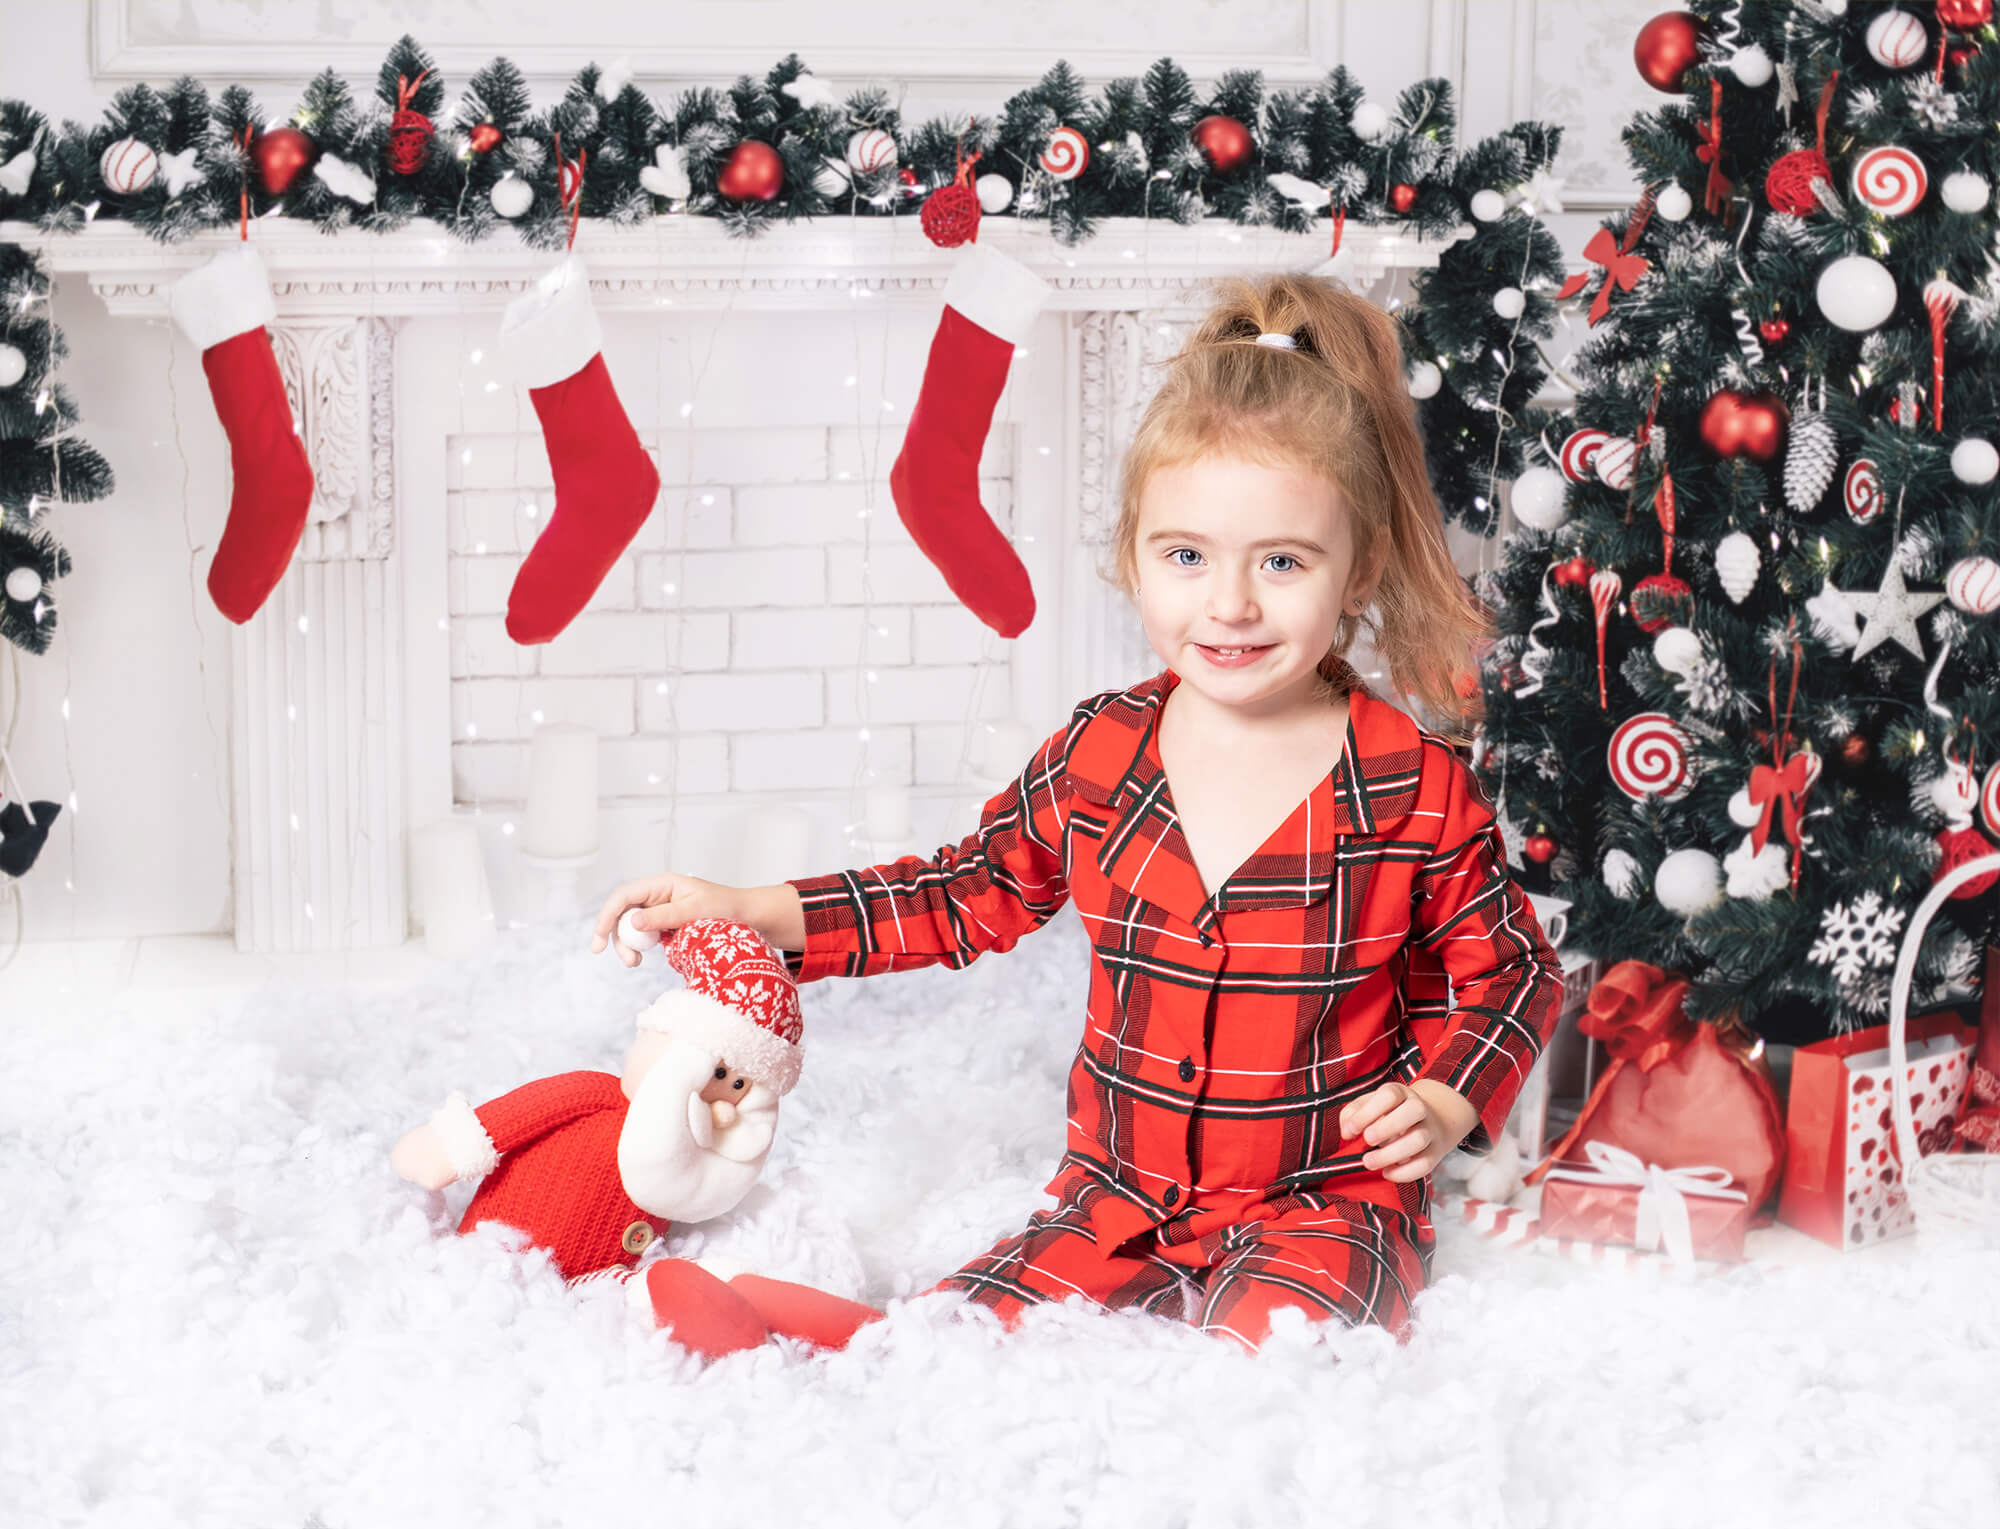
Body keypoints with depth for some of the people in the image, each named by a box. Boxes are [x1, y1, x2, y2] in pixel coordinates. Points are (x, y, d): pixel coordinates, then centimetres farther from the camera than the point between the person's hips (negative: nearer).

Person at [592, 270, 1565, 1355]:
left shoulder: (1416, 789, -11)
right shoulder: (1097, 756, -2)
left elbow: (1508, 970, 5)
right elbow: (976, 893, 15)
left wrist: (1446, 1102, -13)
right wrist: (749, 914, 7)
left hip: (1329, 1197, -3)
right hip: (1118, 1190, 4)